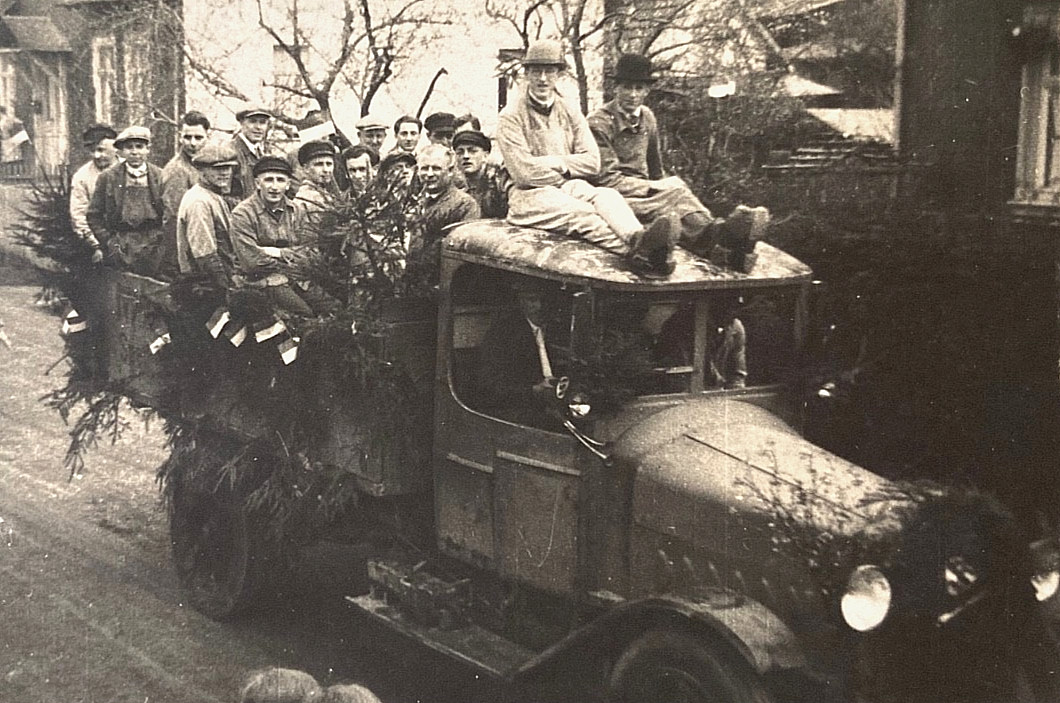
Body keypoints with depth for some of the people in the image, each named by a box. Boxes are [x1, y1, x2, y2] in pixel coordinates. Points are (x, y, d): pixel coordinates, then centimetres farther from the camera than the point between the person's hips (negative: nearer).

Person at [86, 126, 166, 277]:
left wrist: (162, 240, -2)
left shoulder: (160, 177, 4)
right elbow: (93, 215, 6)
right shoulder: (108, 177, 3)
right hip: (121, 252, 0)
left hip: (153, 252, 0)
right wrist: (108, 242, -3)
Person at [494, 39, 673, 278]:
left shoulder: (570, 114, 14)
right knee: (579, 212, -34)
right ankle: (635, 252, -59)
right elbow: (524, 172, -12)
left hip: (571, 188, 5)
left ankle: (637, 239, -61)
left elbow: (592, 163, 5)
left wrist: (553, 162, -6)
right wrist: (565, 164, -2)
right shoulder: (511, 117, -2)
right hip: (531, 196, -5)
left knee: (607, 196, -28)